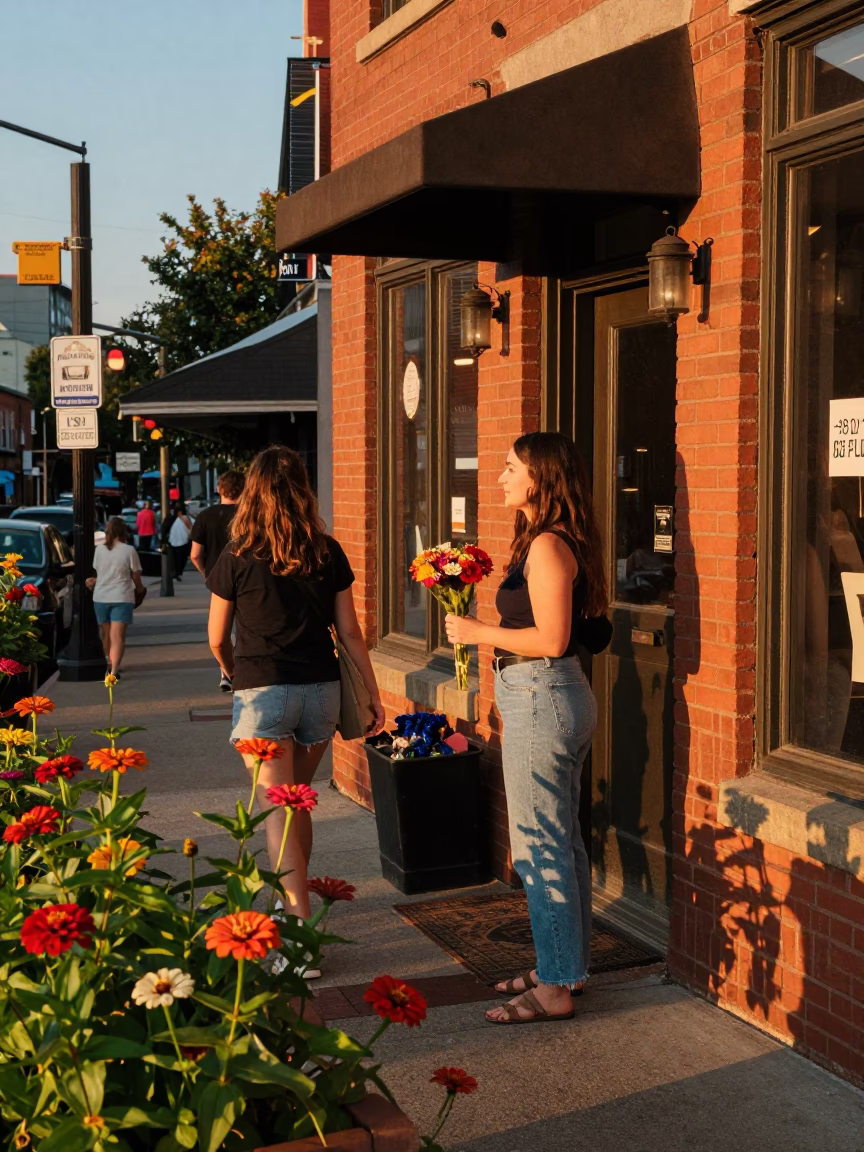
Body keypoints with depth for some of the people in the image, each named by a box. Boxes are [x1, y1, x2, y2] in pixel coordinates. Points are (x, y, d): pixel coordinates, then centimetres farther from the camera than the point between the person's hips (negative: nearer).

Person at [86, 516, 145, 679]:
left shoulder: (99, 550, 3)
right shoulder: (129, 551, -6)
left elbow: (98, 572, 8)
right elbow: (135, 576, -1)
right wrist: (140, 588, 19)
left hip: (100, 598, 4)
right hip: (121, 598, -4)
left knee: (106, 634, 19)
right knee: (118, 636, -9)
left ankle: (109, 665, 33)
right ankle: (114, 670, -22)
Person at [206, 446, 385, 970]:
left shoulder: (238, 560, -6)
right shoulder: (328, 554, 1)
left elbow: (217, 640, 4)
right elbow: (350, 632, 4)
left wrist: (237, 674, 25)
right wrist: (374, 696, 11)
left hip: (263, 692, -4)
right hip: (321, 690, 4)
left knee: (278, 810, -4)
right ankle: (294, 904, 35)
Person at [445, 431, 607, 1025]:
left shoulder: (547, 546, -17)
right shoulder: (553, 541, 14)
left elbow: (550, 639, -23)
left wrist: (480, 632, -14)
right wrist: (485, 631, 16)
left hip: (540, 699, -11)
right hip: (560, 694, 11)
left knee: (540, 847, -4)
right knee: (563, 840, 17)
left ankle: (555, 988, 5)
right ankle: (568, 965, 28)